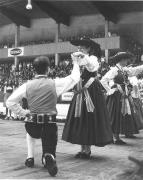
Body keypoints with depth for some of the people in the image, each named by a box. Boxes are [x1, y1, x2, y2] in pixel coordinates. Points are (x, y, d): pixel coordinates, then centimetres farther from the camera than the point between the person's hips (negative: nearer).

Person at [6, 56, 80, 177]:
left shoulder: (27, 85, 2)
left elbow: (10, 102, 1)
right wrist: (75, 63, 26)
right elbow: (75, 77, 9)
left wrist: (23, 112, 10)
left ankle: (30, 157, 27)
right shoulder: (55, 84, -2)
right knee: (49, 152, 22)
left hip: (32, 126, 2)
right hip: (50, 126, -2)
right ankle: (48, 158, -14)